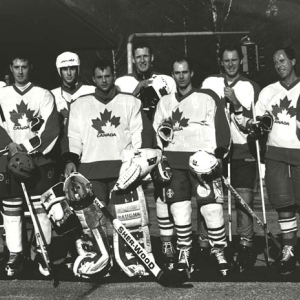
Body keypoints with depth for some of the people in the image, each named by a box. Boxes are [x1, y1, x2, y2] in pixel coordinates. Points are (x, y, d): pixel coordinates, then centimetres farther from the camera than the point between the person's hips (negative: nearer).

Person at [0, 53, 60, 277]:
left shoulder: (44, 95, 4)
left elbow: (52, 128, -5)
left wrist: (33, 150, -15)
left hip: (39, 160, -1)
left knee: (42, 207, 0)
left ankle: (43, 253, 9)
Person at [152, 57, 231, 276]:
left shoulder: (207, 98, 5)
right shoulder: (165, 102, 18)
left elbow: (220, 127, -1)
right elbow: (155, 131, 18)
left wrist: (218, 155, -11)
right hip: (173, 159, 3)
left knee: (211, 206, -9)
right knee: (179, 207, -2)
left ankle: (219, 252, 3)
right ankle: (184, 252, 9)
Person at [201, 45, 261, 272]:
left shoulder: (251, 88, 6)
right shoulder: (210, 83, 8)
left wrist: (236, 103, -15)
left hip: (242, 151, 0)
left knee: (245, 200, -5)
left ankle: (245, 248, 4)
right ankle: (204, 247, 4)